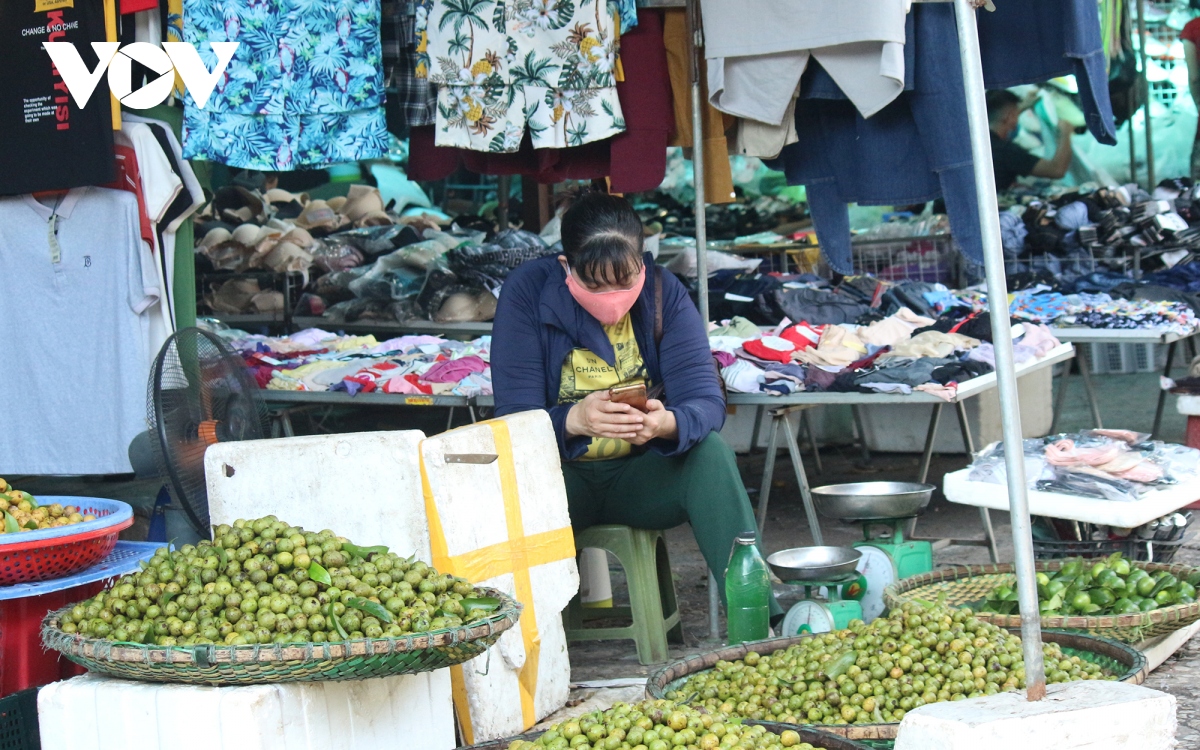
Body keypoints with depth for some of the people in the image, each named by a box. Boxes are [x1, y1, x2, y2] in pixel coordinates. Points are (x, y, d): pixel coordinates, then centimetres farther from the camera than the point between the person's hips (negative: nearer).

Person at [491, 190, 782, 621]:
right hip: (560, 477, -2)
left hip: (643, 474, 2)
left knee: (711, 453, -28)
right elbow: (516, 419, -19)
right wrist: (575, 421, -42)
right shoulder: (527, 291, -14)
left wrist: (669, 423, -41)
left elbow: (706, 400, -16)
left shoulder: (663, 292, -9)